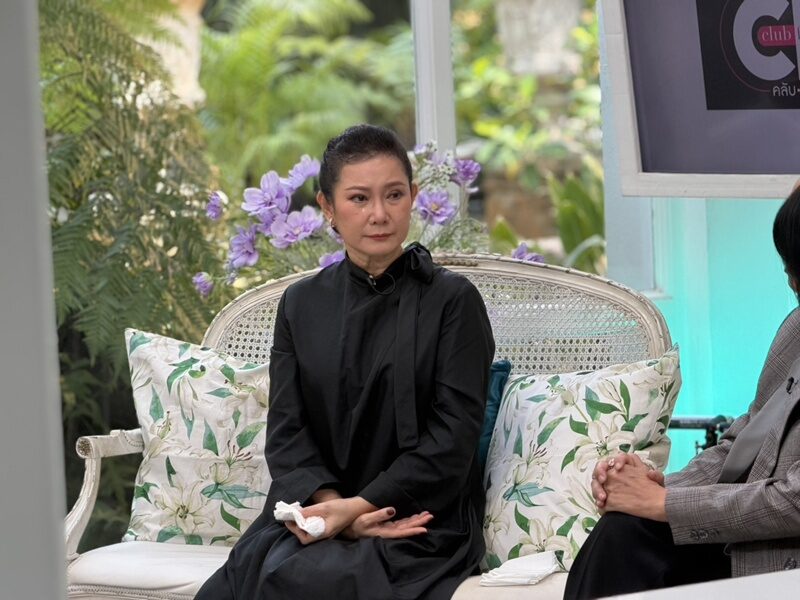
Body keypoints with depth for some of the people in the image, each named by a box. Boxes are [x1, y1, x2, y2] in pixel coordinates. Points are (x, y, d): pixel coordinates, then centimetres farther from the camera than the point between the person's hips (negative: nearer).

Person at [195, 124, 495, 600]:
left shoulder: (453, 301, 2)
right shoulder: (302, 305, 13)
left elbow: (453, 439, -6)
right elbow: (286, 431, 5)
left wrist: (358, 507, -16)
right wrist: (333, 506, -14)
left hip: (418, 523, -4)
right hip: (313, 511, 4)